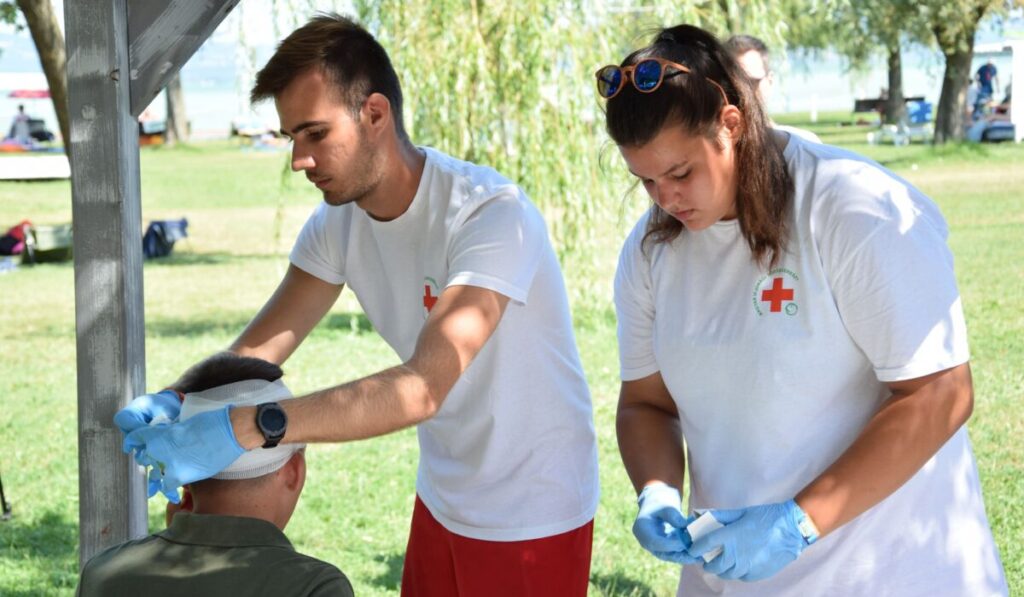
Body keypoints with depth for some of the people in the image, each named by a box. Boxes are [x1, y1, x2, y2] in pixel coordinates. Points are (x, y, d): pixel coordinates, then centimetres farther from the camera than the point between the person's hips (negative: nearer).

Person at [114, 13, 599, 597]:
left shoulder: (490, 214, -27)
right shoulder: (337, 222, -3)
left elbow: (424, 388, -38)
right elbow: (258, 347, -4)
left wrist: (247, 427, -46)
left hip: (533, 520, -6)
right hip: (444, 502, 6)